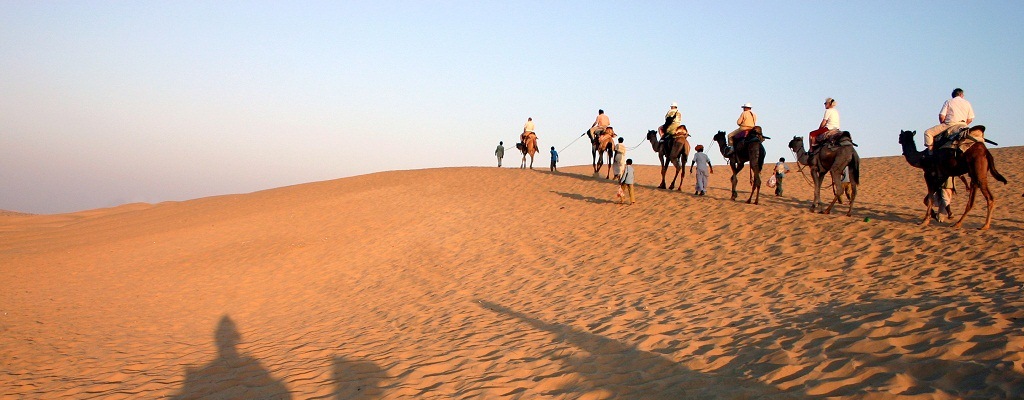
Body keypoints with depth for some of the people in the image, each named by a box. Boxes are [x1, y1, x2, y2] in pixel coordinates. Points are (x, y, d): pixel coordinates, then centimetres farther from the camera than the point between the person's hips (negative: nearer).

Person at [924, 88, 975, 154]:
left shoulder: (948, 102, 5)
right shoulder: (967, 103, 14)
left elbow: (941, 116, -4)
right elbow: (970, 119, 10)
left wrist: (943, 125, 13)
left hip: (949, 124, -4)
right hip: (962, 125, 4)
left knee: (928, 133, 0)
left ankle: (930, 153, -11)